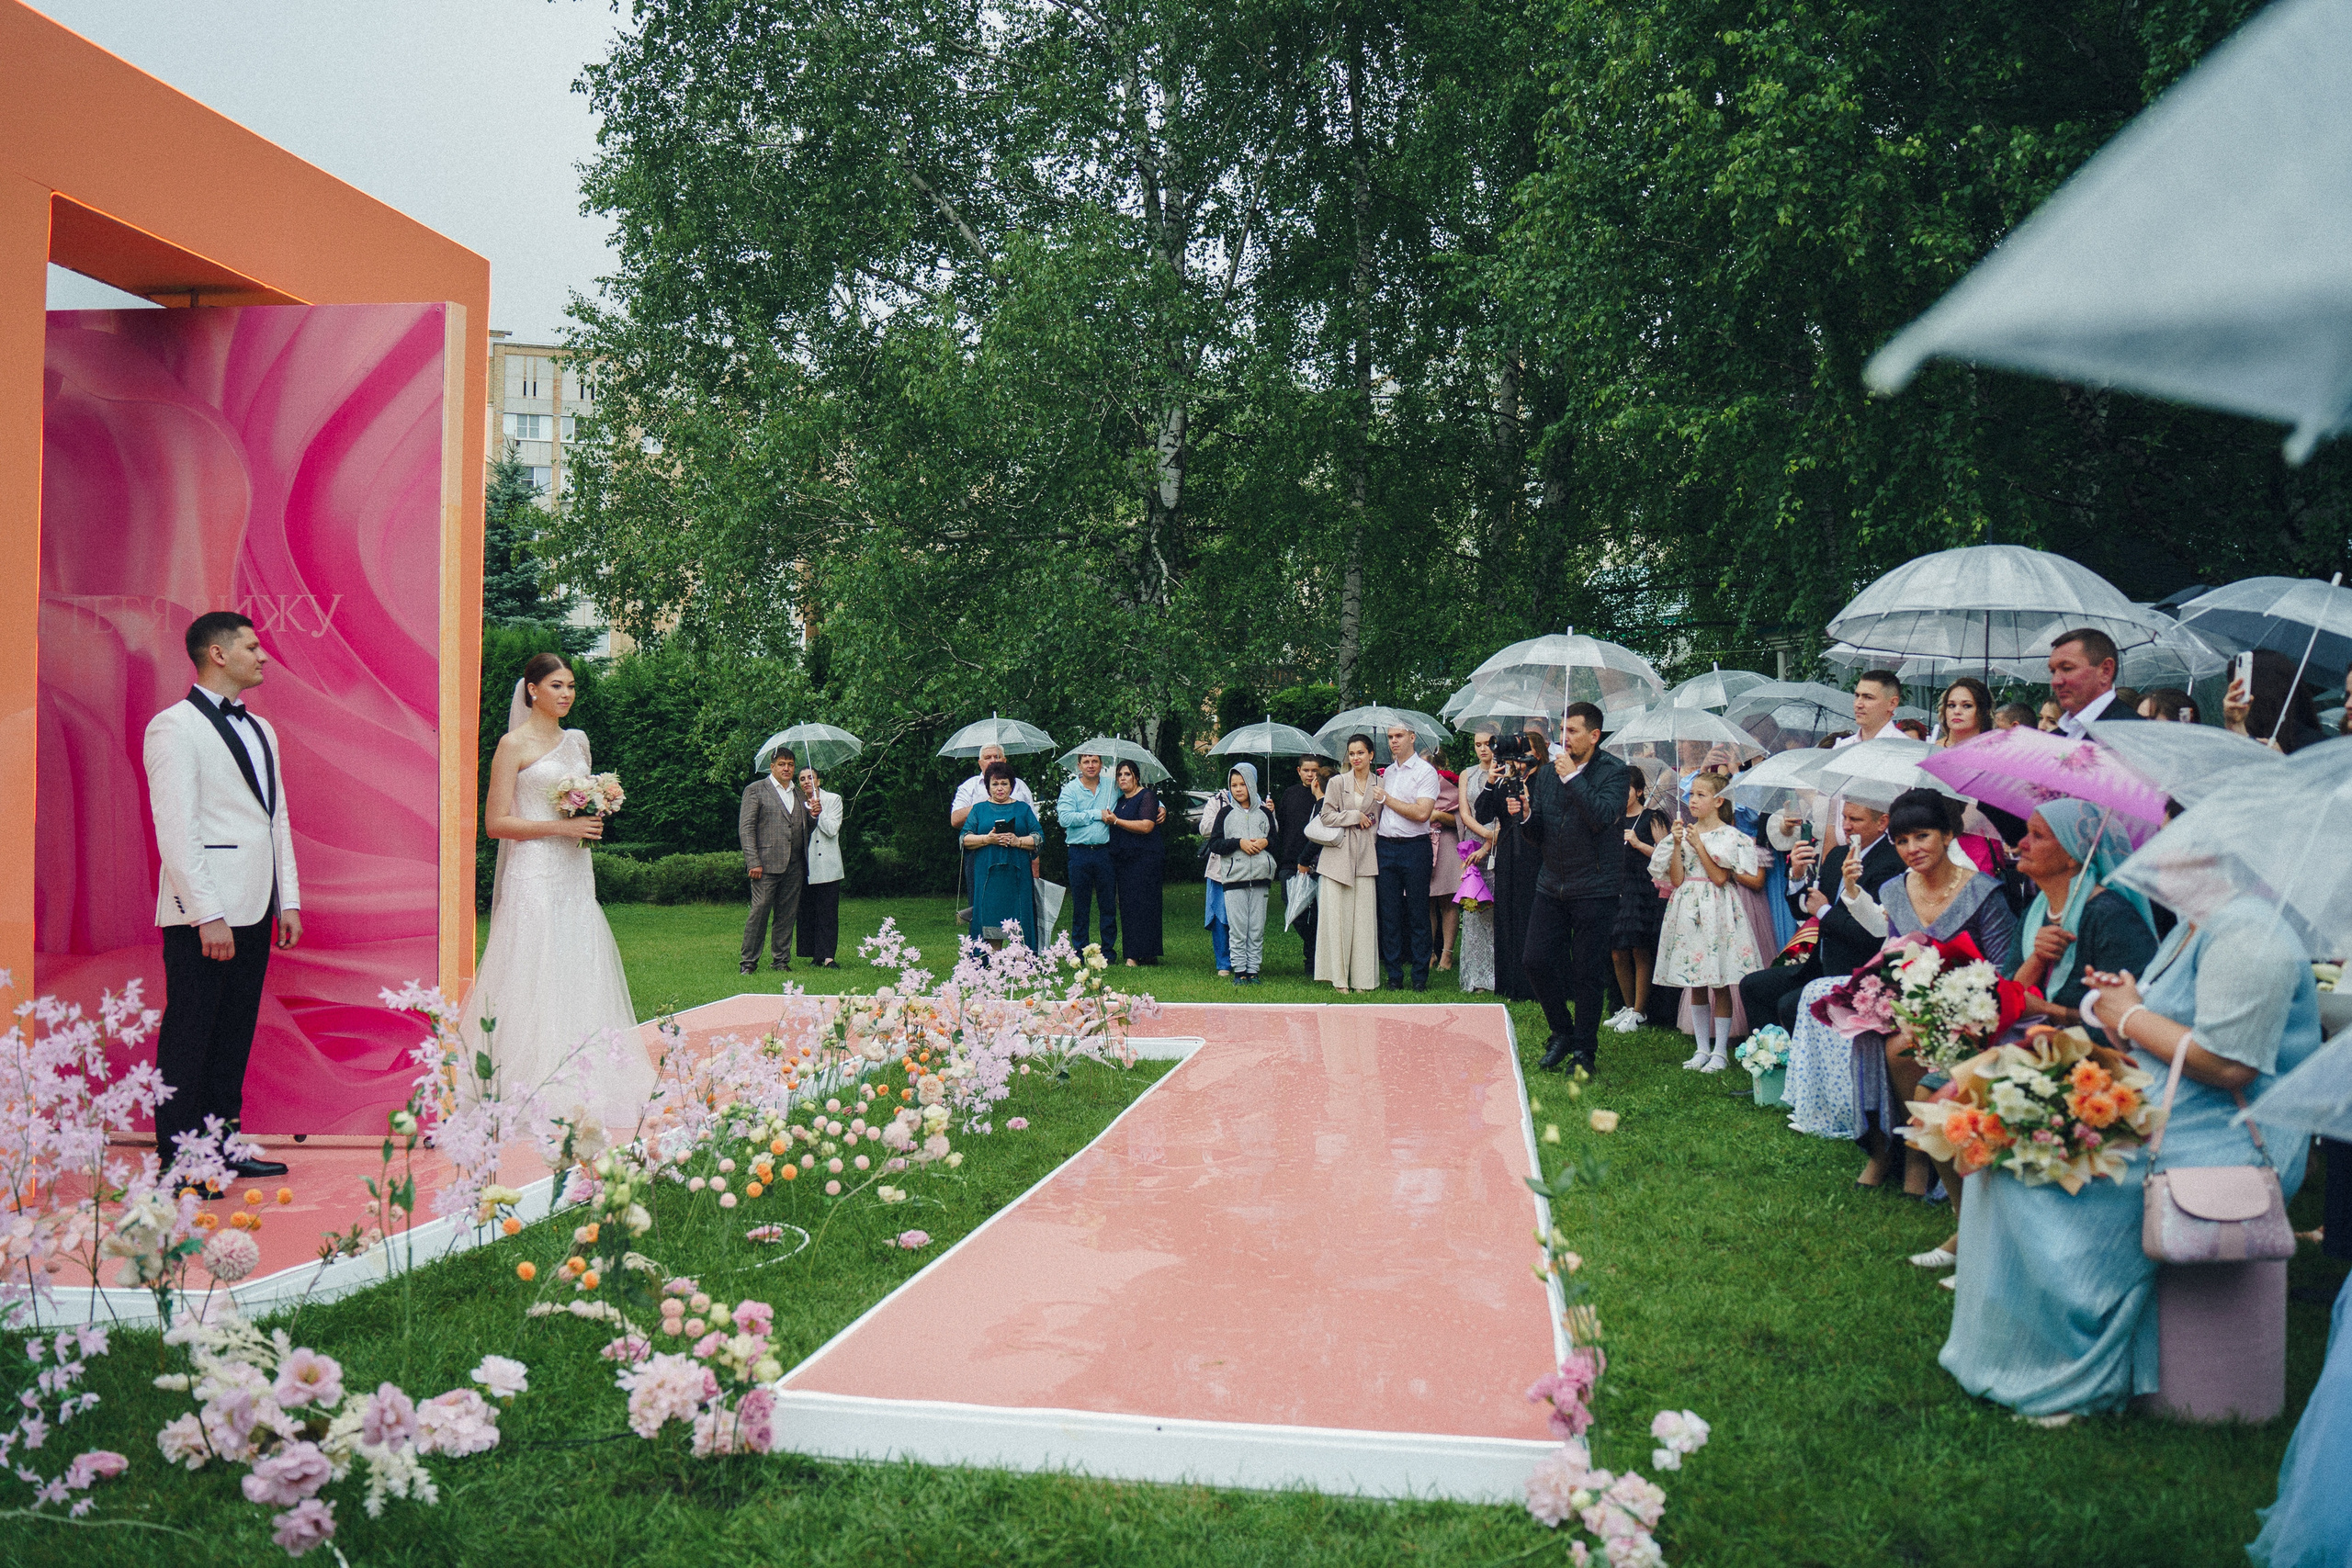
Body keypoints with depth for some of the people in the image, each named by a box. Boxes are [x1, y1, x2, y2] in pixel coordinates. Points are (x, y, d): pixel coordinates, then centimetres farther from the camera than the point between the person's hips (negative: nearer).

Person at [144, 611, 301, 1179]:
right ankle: (177, 1163, 6)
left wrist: (289, 900, 13)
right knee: (189, 1035, -2)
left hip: (253, 910, 8)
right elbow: (175, 829, -15)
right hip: (202, 912, -8)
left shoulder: (261, 729, 17)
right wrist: (208, 915, -19)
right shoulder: (174, 727, -8)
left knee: (235, 1032, 13)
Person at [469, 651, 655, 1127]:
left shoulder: (578, 741, 16)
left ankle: (580, 1097, 8)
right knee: (536, 978, -9)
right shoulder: (514, 745, -4)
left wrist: (594, 821, 3)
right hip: (534, 876, -7)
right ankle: (534, 1101, -6)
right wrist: (561, 826, -15)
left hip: (576, 874, 7)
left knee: (579, 976, 4)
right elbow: (495, 823, -9)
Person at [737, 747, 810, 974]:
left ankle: (781, 960, 14)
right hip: (766, 864, -5)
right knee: (759, 911, -7)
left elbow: (804, 829, 24)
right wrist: (753, 862, -12)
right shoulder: (756, 790, 3)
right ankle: (748, 962, 0)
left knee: (788, 915, 6)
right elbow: (745, 828, -3)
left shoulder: (798, 795, 20)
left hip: (794, 866, 5)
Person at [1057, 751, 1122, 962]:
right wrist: (1097, 814, -11)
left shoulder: (1112, 786, 9)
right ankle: (1080, 951, 12)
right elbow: (1065, 818, -14)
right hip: (1079, 852, -2)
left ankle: (1109, 951, 12)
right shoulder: (1070, 789, 1)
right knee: (1080, 905, 4)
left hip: (1105, 851, 2)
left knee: (1109, 904, 4)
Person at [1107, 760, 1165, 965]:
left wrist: (1116, 821, -12)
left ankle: (1136, 955, -9)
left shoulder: (1147, 797, -3)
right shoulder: (1120, 800, 19)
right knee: (1126, 906, 4)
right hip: (1122, 859, 8)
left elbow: (1146, 826, -17)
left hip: (1144, 858, -8)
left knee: (1141, 904, -8)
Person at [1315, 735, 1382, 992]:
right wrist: (1355, 816, -6)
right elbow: (1326, 816, -1)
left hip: (1365, 857, 2)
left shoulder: (1379, 785, 9)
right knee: (1337, 915, -4)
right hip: (1338, 855, -1)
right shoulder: (1337, 783, 4)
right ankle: (1339, 978, 1)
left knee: (1364, 917, 0)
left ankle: (1362, 979, 5)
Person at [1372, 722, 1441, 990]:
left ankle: (1420, 975, 6)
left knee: (1418, 914, -1)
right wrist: (1372, 838, 11)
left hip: (1414, 848, -5)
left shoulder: (1425, 771, -4)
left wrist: (1386, 799, -8)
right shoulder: (1386, 772, 16)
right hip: (1385, 846, 6)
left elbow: (1422, 812, -16)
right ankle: (1394, 975, 10)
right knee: (1389, 913, 5)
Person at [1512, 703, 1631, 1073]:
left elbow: (1603, 817, -24)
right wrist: (1525, 815, -9)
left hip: (1595, 889, -5)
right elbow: (1538, 835, 12)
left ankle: (1585, 1049, 16)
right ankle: (1562, 1033, 22)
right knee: (1536, 960, 0)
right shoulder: (1547, 774, 10)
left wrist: (1572, 777, -20)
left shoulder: (1614, 772, -6)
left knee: (1587, 973, 1)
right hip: (1552, 886, 5)